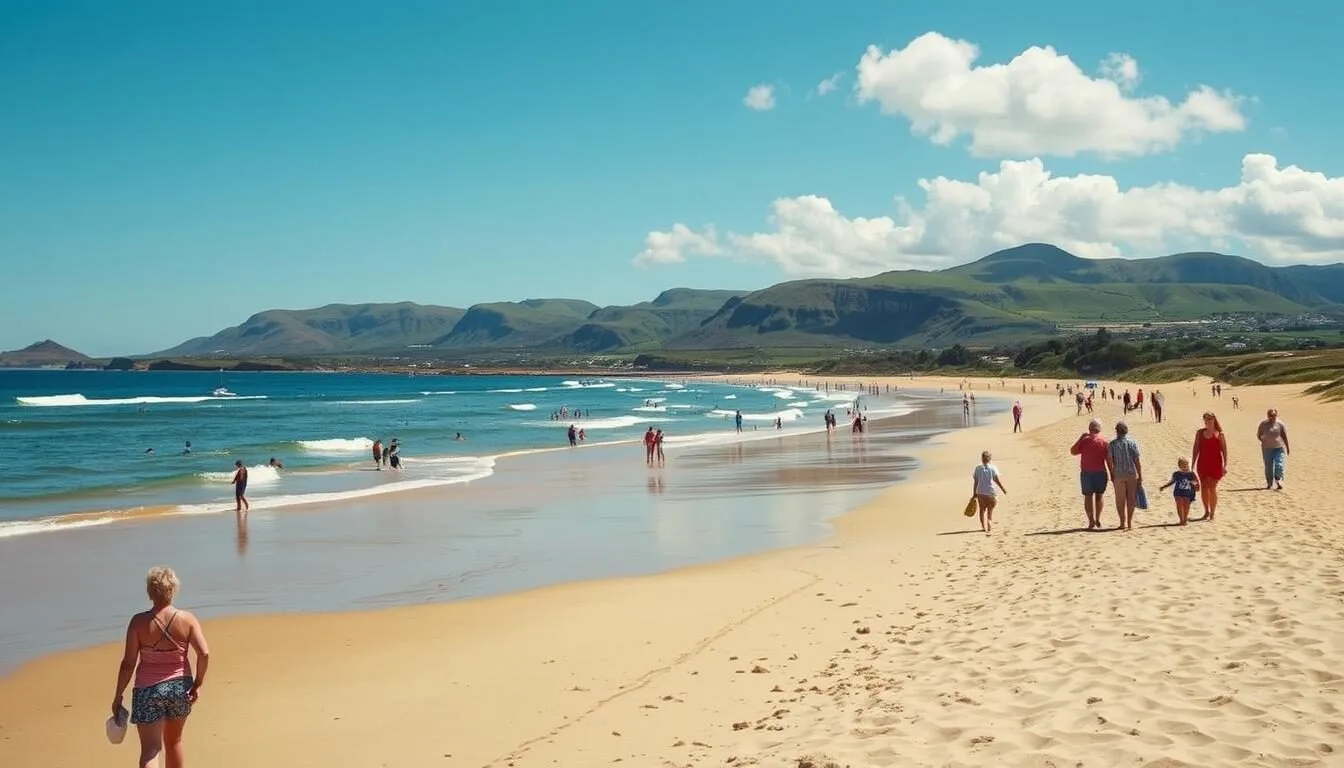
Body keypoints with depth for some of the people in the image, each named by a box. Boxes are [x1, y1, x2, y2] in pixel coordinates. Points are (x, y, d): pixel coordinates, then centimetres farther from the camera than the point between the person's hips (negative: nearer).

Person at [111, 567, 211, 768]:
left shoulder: (139, 622, -10)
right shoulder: (187, 619, -6)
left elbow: (128, 664, -9)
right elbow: (204, 654, -13)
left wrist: (118, 696, 1)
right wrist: (198, 684, -1)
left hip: (148, 690, -3)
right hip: (180, 686, 3)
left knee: (150, 748, -4)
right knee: (174, 741, 24)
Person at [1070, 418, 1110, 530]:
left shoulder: (1084, 440, -5)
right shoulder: (1104, 442, -5)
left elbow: (1073, 451, 7)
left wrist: (1080, 438, 9)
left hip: (1086, 473, 0)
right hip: (1100, 473, 0)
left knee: (1088, 496, 5)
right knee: (1100, 495, 18)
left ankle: (1091, 521, -1)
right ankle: (1097, 519, 21)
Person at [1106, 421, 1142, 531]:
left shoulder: (1112, 444, -4)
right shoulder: (1132, 442, -4)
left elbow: (1110, 461, -4)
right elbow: (1138, 461, -6)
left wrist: (1112, 475, 8)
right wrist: (1140, 476, -1)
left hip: (1118, 475, 0)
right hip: (1132, 474, 0)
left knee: (1120, 500, 8)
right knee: (1131, 499, 8)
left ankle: (1123, 523, 10)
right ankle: (1130, 523, 9)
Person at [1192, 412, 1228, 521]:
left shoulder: (1219, 434, -3)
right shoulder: (1200, 433, 8)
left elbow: (1224, 450, -5)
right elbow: (1195, 449, 10)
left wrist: (1225, 465, -12)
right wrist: (1192, 464, 7)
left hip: (1215, 463, -4)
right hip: (1202, 463, 4)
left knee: (1212, 488, -5)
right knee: (1203, 488, 7)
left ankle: (1212, 513, 3)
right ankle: (1206, 512, 21)